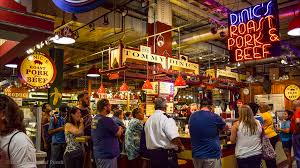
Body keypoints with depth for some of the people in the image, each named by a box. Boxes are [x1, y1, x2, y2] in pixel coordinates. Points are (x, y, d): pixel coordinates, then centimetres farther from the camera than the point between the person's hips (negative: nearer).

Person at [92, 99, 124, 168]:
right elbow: (119, 133, -12)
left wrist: (117, 129, 3)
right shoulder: (107, 120, -23)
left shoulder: (94, 119, 4)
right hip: (107, 154, -9)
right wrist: (120, 128, 8)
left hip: (98, 154, 9)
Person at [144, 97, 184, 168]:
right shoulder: (166, 118, -16)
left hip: (152, 154, 7)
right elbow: (174, 137, -23)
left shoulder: (148, 120, 7)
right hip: (166, 154, -7)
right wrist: (181, 146, -6)